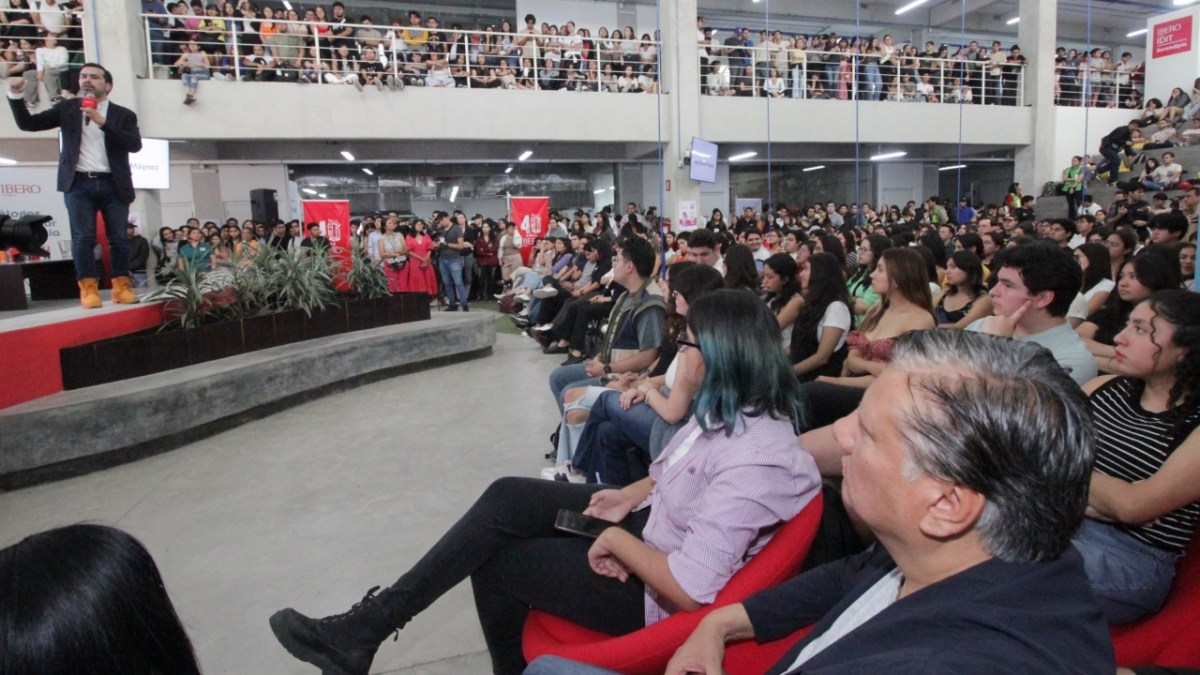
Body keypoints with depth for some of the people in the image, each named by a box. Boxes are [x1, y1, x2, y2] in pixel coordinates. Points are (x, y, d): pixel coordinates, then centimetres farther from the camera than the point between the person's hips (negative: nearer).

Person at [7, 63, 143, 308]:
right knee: (83, 238, -4)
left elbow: (135, 144, -9)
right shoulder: (67, 108, 12)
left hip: (112, 184, 0)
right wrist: (15, 95, -3)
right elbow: (27, 123, 12)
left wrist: (103, 122, -16)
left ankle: (122, 287, 5)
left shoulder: (124, 114, 8)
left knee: (118, 238, -1)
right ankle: (88, 288, -3)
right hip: (79, 183, 1)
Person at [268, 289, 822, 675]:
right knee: (507, 499, -5)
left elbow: (689, 587, -33)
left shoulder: (755, 458, -32)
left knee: (495, 560, -4)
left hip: (653, 591, -9)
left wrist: (619, 540, -19)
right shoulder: (736, 409, -1)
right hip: (652, 528, 9)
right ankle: (370, 623, 4)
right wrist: (635, 494, 1)